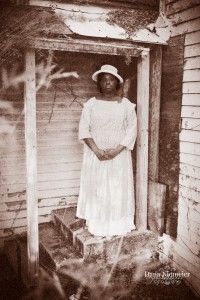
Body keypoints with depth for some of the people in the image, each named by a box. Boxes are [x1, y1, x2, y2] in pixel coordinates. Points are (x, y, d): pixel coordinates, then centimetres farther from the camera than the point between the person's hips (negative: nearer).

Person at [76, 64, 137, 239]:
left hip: (119, 156, 0)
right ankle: (97, 227, 18)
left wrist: (117, 150, -16)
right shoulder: (91, 104, 2)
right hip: (95, 155, 1)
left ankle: (116, 227, 18)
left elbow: (132, 130, -4)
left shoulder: (126, 104, 0)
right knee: (96, 188, 5)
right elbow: (84, 129, -4)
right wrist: (96, 150, -17)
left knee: (118, 189, 4)